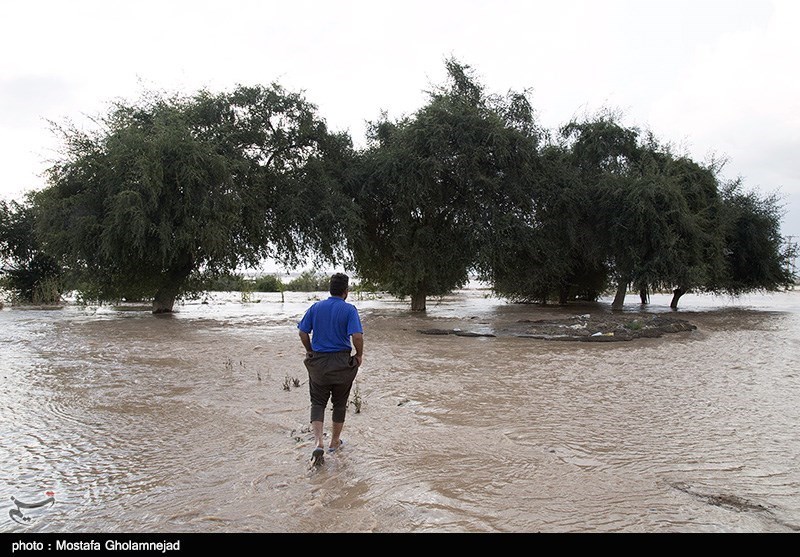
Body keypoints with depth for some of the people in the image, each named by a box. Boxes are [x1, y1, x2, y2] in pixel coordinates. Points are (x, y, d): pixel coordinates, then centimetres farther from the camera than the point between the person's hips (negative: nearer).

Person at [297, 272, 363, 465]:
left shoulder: (316, 307, 0)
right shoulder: (349, 310, -11)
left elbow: (303, 332, 1)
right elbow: (357, 336, -21)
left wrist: (310, 352, 15)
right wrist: (359, 355, -4)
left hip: (318, 362, 2)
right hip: (342, 362, -2)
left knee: (318, 403, 11)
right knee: (339, 403, 16)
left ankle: (318, 442, -7)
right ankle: (335, 442, 29)